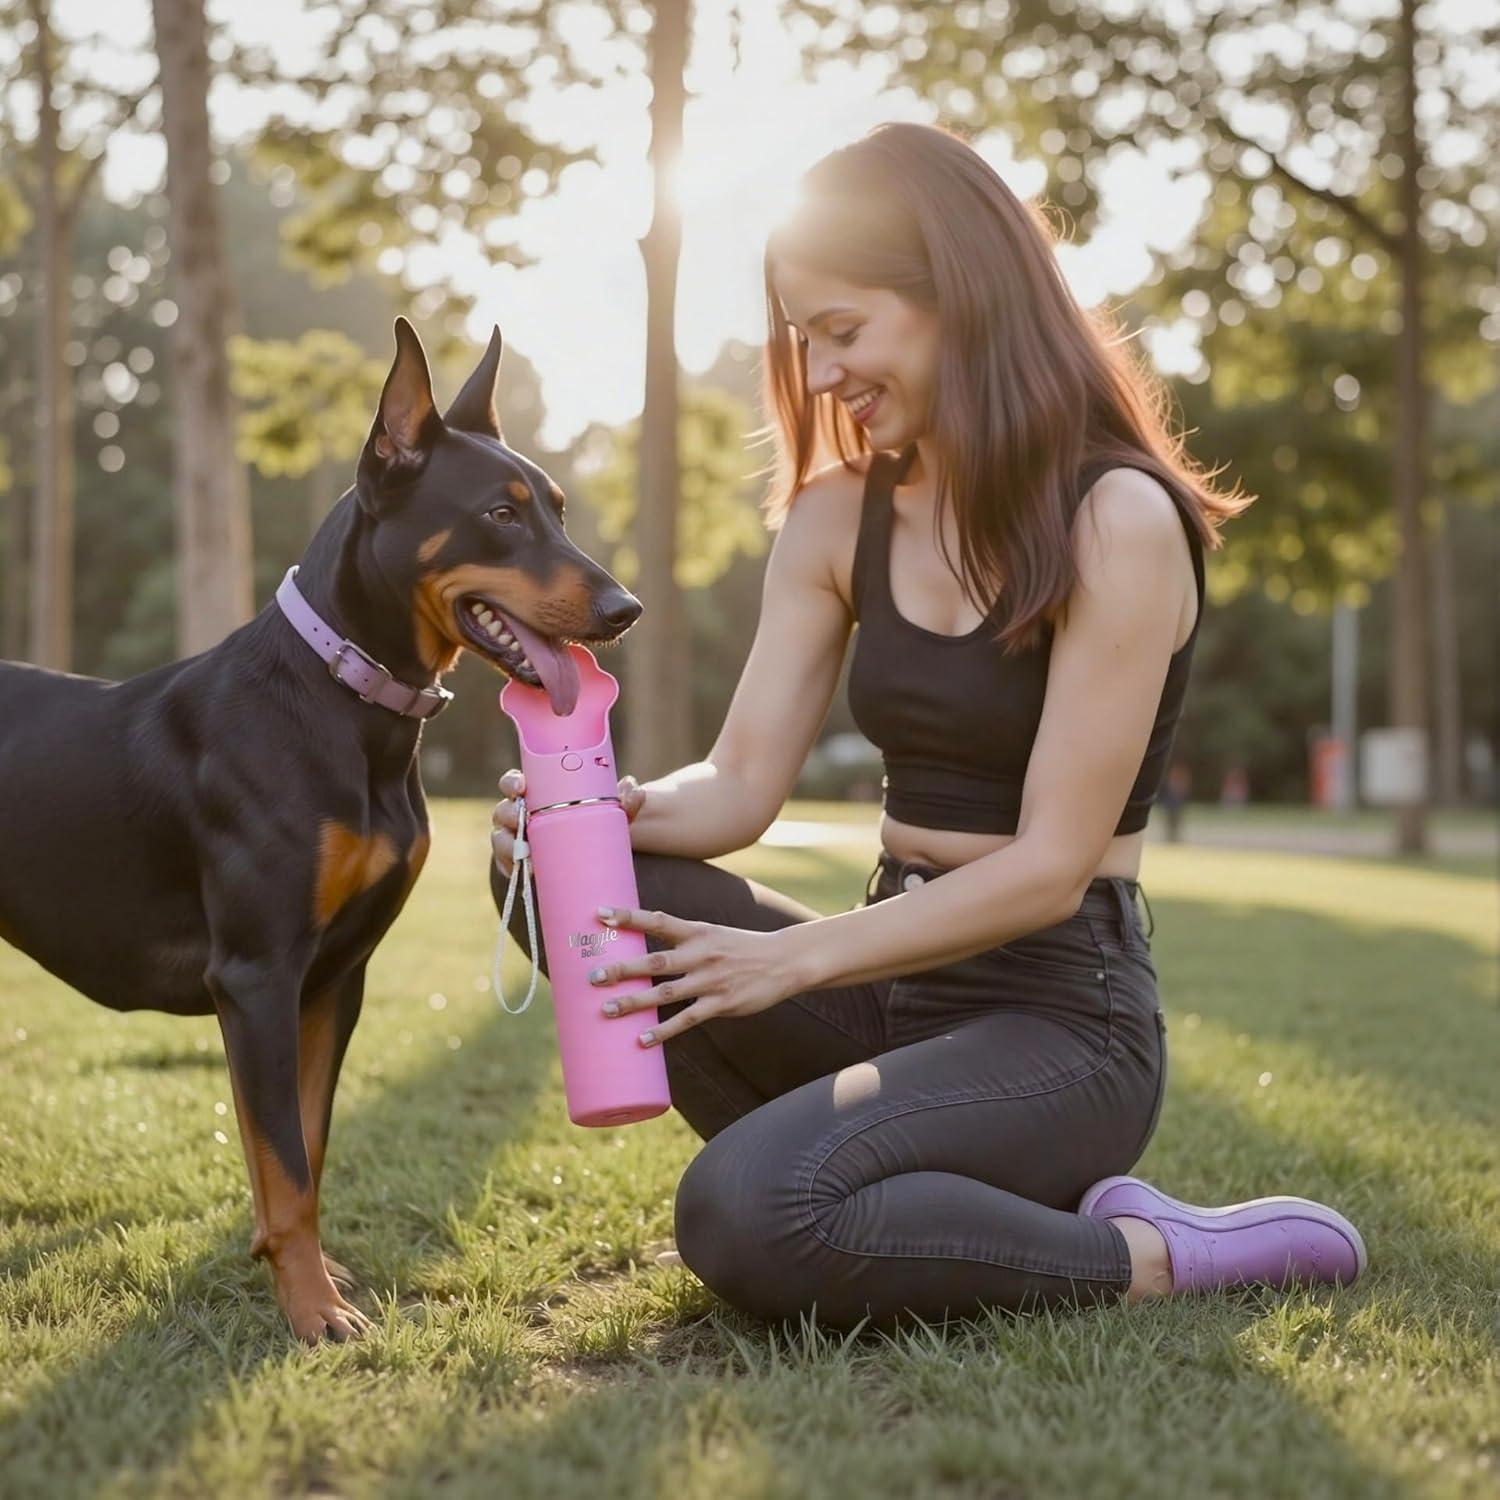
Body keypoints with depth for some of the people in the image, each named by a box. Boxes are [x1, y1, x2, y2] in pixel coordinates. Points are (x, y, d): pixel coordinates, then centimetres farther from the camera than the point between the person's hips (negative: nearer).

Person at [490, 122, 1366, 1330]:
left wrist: (796, 960, -24)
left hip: (1063, 1016, -7)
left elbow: (1051, 865, -18)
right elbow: (741, 785, 0)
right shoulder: (838, 519, 5)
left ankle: (1159, 1256, -8)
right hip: (899, 979, 7)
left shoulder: (1116, 520, -15)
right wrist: (615, 809, -21)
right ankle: (880, 1197, -3)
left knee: (749, 1219, -31)